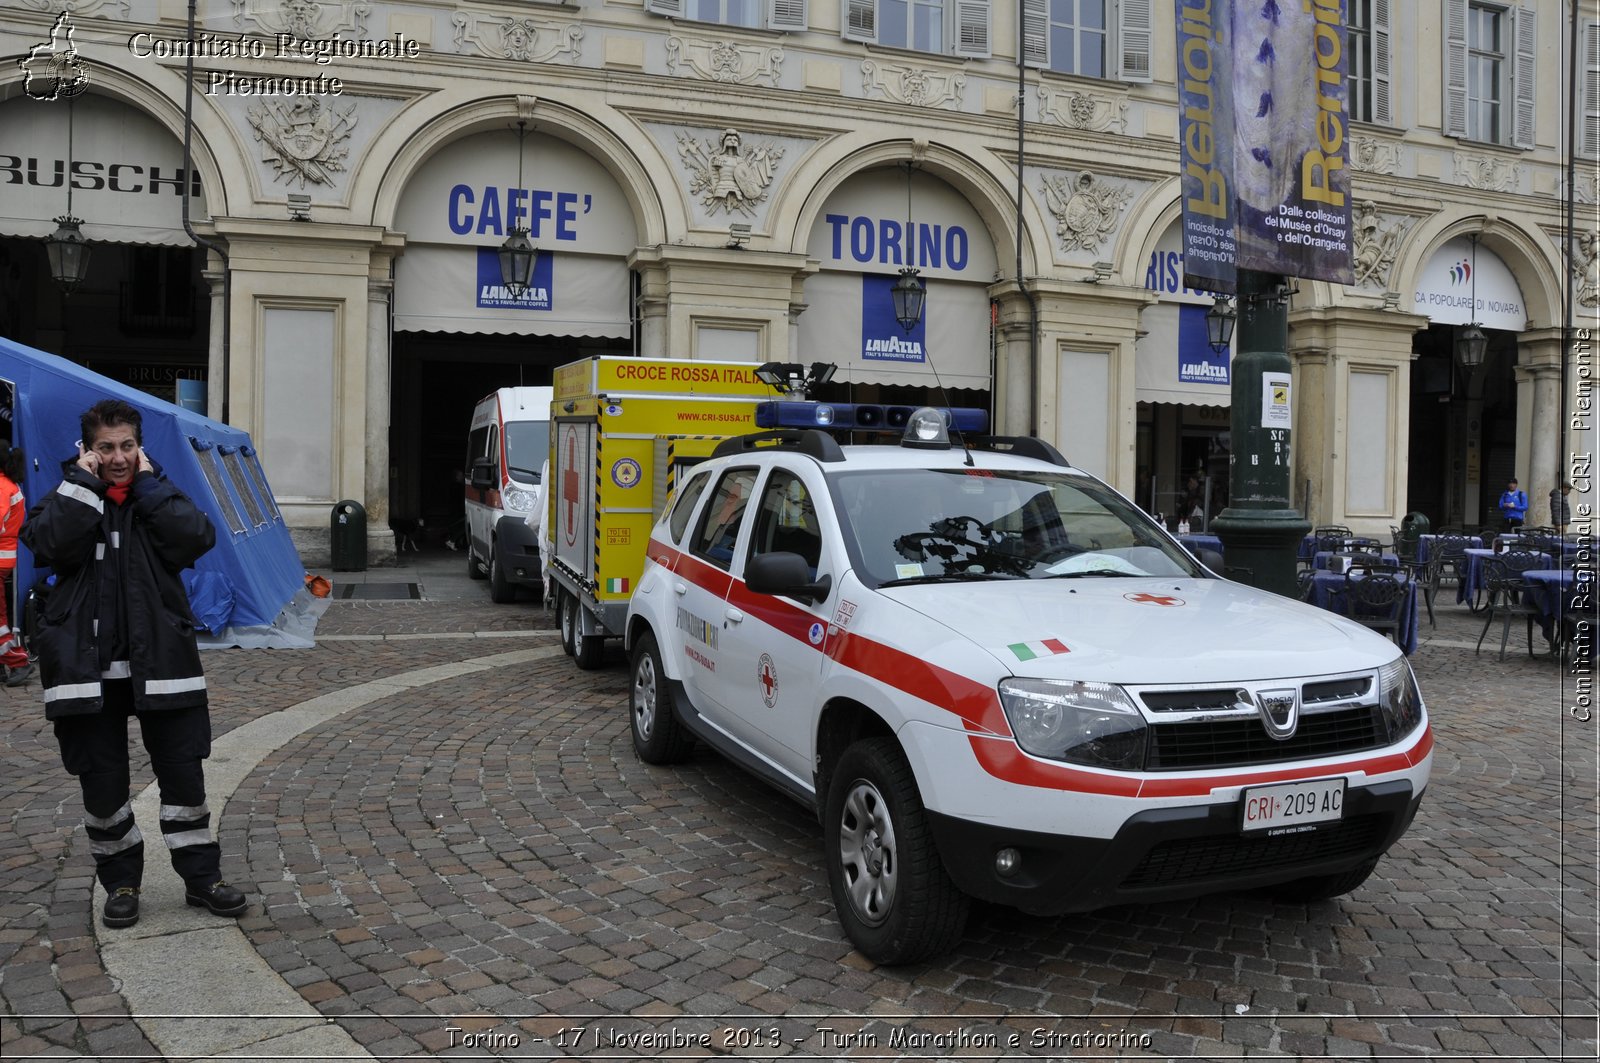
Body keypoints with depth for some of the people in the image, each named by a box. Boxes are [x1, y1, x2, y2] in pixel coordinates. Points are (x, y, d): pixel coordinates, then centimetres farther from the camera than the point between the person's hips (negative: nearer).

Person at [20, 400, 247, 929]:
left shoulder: (156, 496, 7)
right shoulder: (68, 498, 4)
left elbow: (196, 538, -15)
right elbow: (51, 544, -19)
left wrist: (148, 481, -9)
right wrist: (84, 481, -13)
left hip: (159, 663, 0)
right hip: (87, 667, 0)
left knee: (184, 772, 4)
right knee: (102, 782, 8)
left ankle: (201, 876, 18)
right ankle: (120, 883, 25)